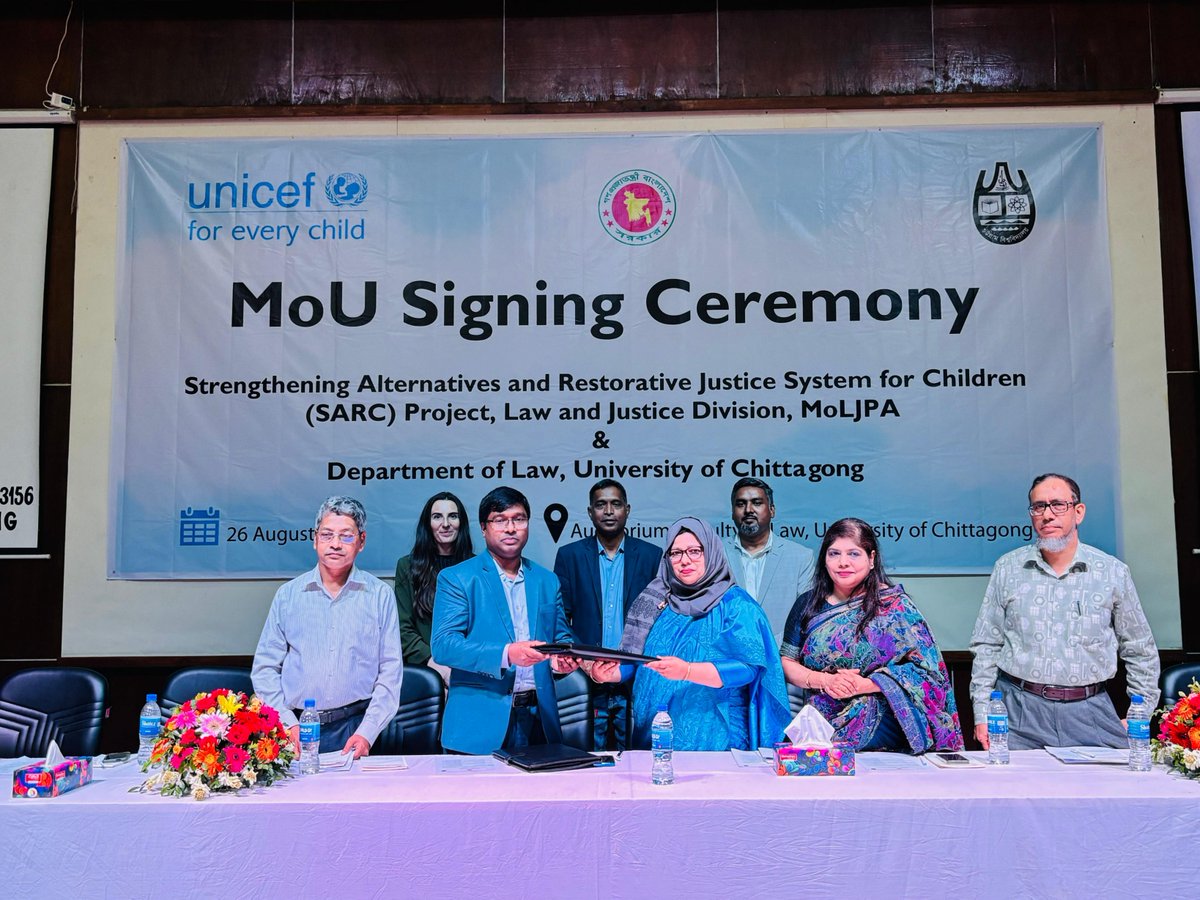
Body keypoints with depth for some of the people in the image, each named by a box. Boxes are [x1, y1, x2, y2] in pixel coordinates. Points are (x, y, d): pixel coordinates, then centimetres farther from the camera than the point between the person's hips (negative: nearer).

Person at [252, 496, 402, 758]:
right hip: (296, 729, 1)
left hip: (354, 728, -1)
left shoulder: (380, 595, 2)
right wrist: (289, 724, -6)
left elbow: (390, 671, 1)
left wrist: (367, 732, -9)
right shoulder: (288, 595, 6)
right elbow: (264, 668, 6)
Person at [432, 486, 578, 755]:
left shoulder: (548, 581, 13)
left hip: (538, 720, 4)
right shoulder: (456, 578, -1)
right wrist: (506, 654, -25)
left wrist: (562, 657, -8)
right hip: (479, 723, -4)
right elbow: (443, 645, -12)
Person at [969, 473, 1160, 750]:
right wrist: (982, 714, 1)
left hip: (1089, 709, 1)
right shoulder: (1008, 569, 4)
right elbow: (986, 645, 7)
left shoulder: (1113, 572, 4)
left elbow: (1140, 652, 12)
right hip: (1019, 708, 0)